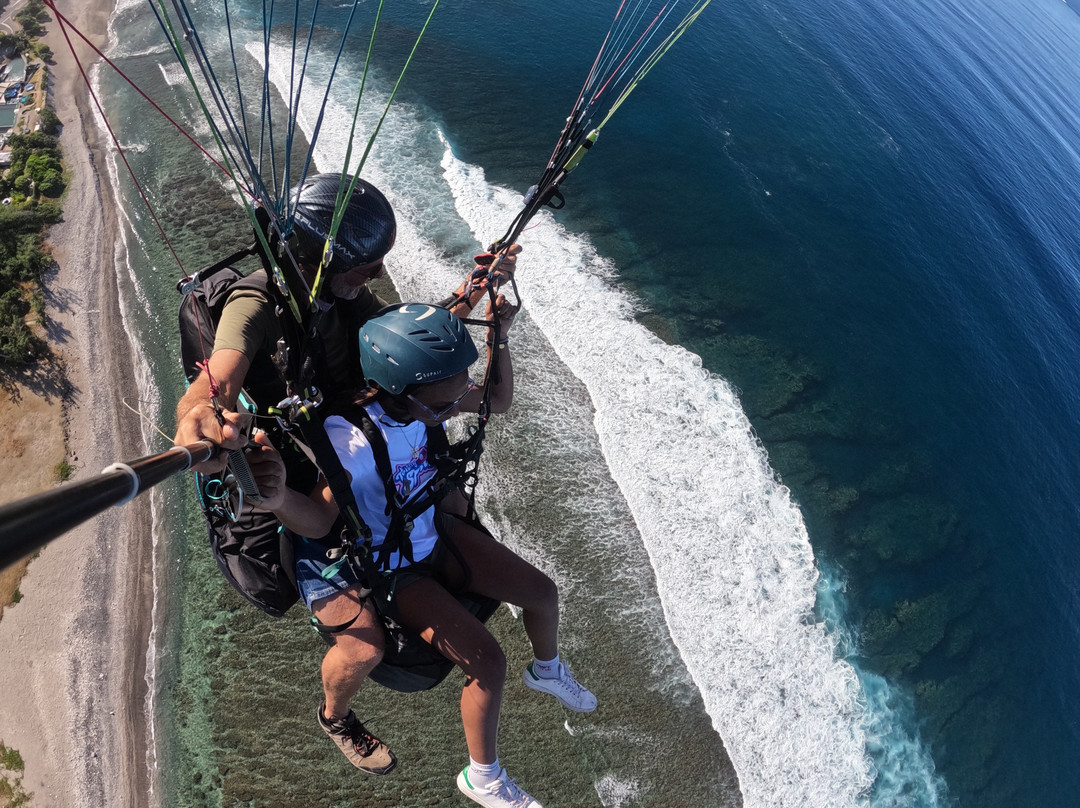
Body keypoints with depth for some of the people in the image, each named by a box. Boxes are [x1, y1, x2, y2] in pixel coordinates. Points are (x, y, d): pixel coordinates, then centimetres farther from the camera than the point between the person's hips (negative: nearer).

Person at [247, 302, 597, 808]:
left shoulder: (427, 398, -18)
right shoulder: (352, 439, -36)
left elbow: (499, 401, -4)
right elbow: (319, 522, -41)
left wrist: (499, 337, -17)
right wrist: (279, 499, -62)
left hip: (434, 533, 7)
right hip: (391, 572, -6)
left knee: (542, 593, 9)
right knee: (487, 660, -14)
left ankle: (547, 671, 46)